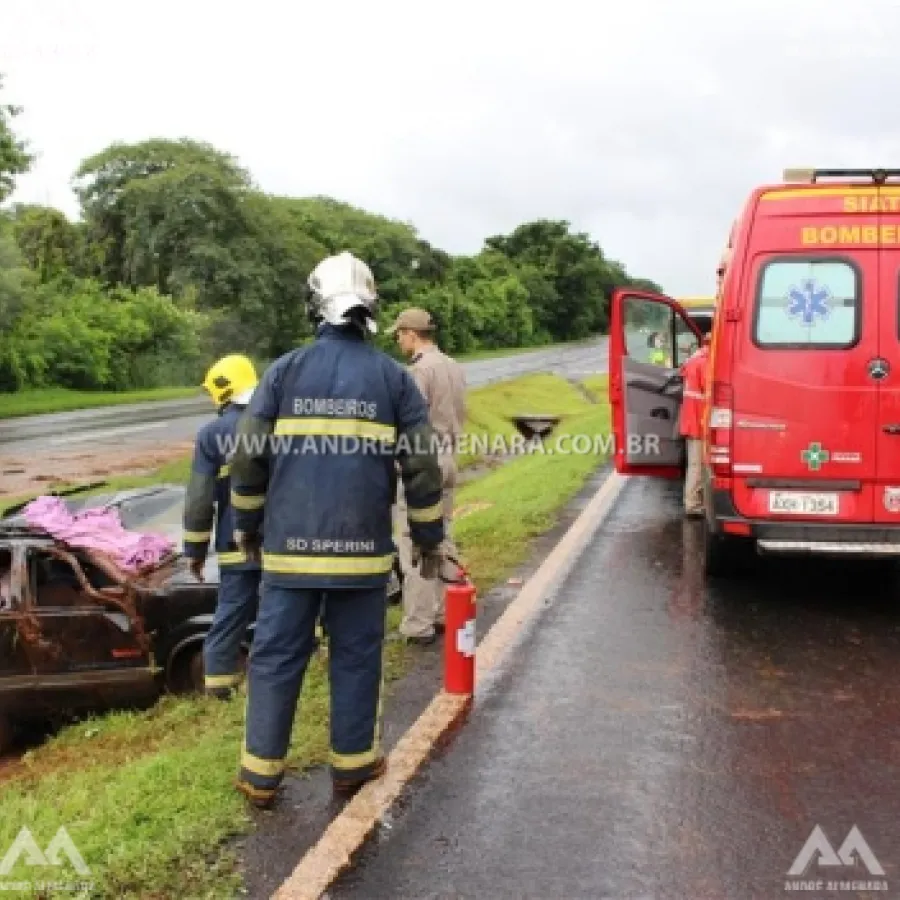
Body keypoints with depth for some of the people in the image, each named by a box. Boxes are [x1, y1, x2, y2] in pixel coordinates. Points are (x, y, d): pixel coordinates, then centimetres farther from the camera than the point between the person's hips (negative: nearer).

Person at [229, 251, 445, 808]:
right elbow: (422, 468, 0)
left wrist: (249, 527, 15)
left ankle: (261, 774, 16)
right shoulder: (394, 377, 1)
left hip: (291, 545, 1)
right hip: (362, 548, 0)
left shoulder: (284, 371, 2)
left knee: (277, 656, 9)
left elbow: (248, 460, 1)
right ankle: (354, 764, 22)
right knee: (356, 657, 11)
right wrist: (429, 538, 11)